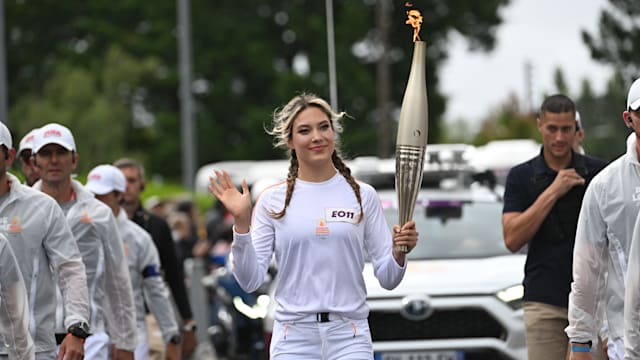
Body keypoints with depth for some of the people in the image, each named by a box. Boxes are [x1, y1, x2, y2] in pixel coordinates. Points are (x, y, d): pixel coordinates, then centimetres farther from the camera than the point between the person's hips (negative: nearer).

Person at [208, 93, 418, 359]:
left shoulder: (362, 195, 5)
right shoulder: (272, 200, 3)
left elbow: (387, 279, 7)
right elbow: (250, 282, -2)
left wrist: (399, 253, -14)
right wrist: (241, 221, -11)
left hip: (349, 337, 0)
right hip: (293, 338, 0)